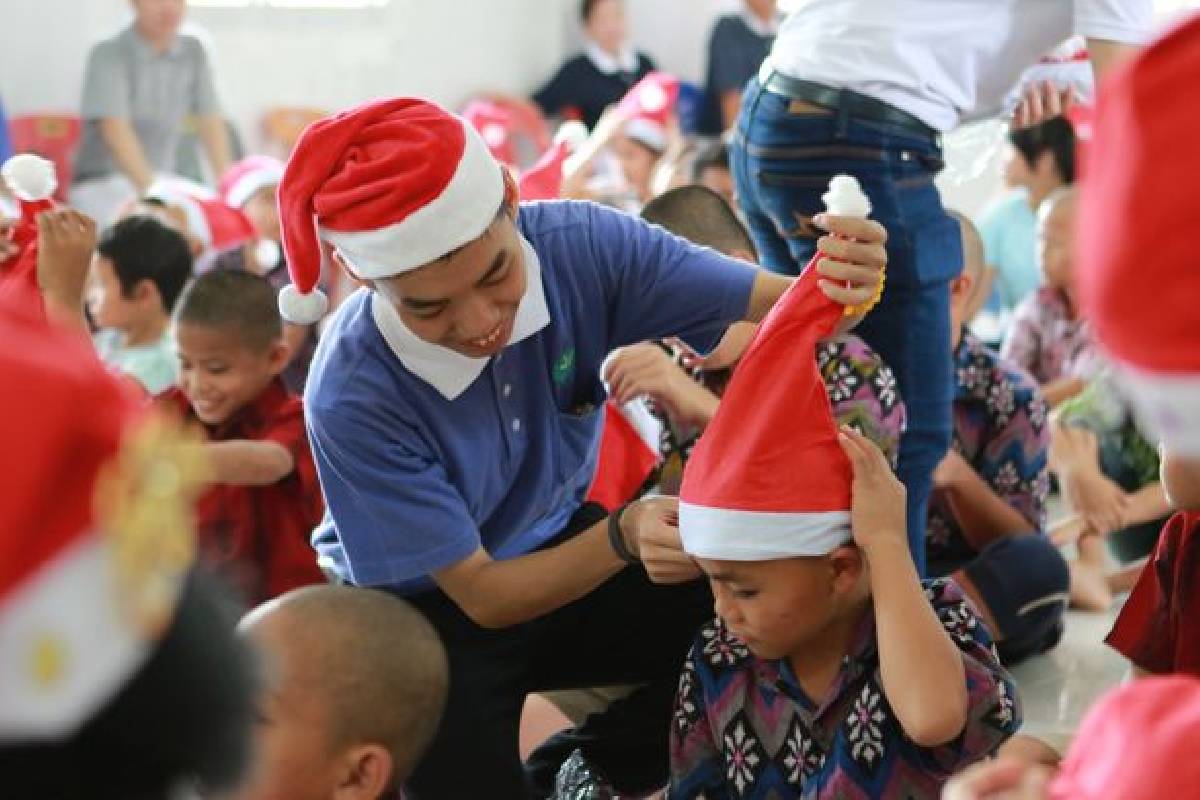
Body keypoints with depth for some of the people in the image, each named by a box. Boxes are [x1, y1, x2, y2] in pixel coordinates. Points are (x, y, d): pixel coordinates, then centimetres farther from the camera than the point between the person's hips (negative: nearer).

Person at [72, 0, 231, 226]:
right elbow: (116, 130, -22)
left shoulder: (193, 52, 4)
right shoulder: (108, 55, -12)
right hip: (104, 184, -5)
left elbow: (210, 121, 2)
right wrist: (149, 189, -34)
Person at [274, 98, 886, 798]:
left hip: (560, 547, 4)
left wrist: (837, 288, -45)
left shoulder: (577, 244, -23)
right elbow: (480, 594, -25)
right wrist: (623, 537, -42)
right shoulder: (353, 397, -31)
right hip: (428, 614, -4)